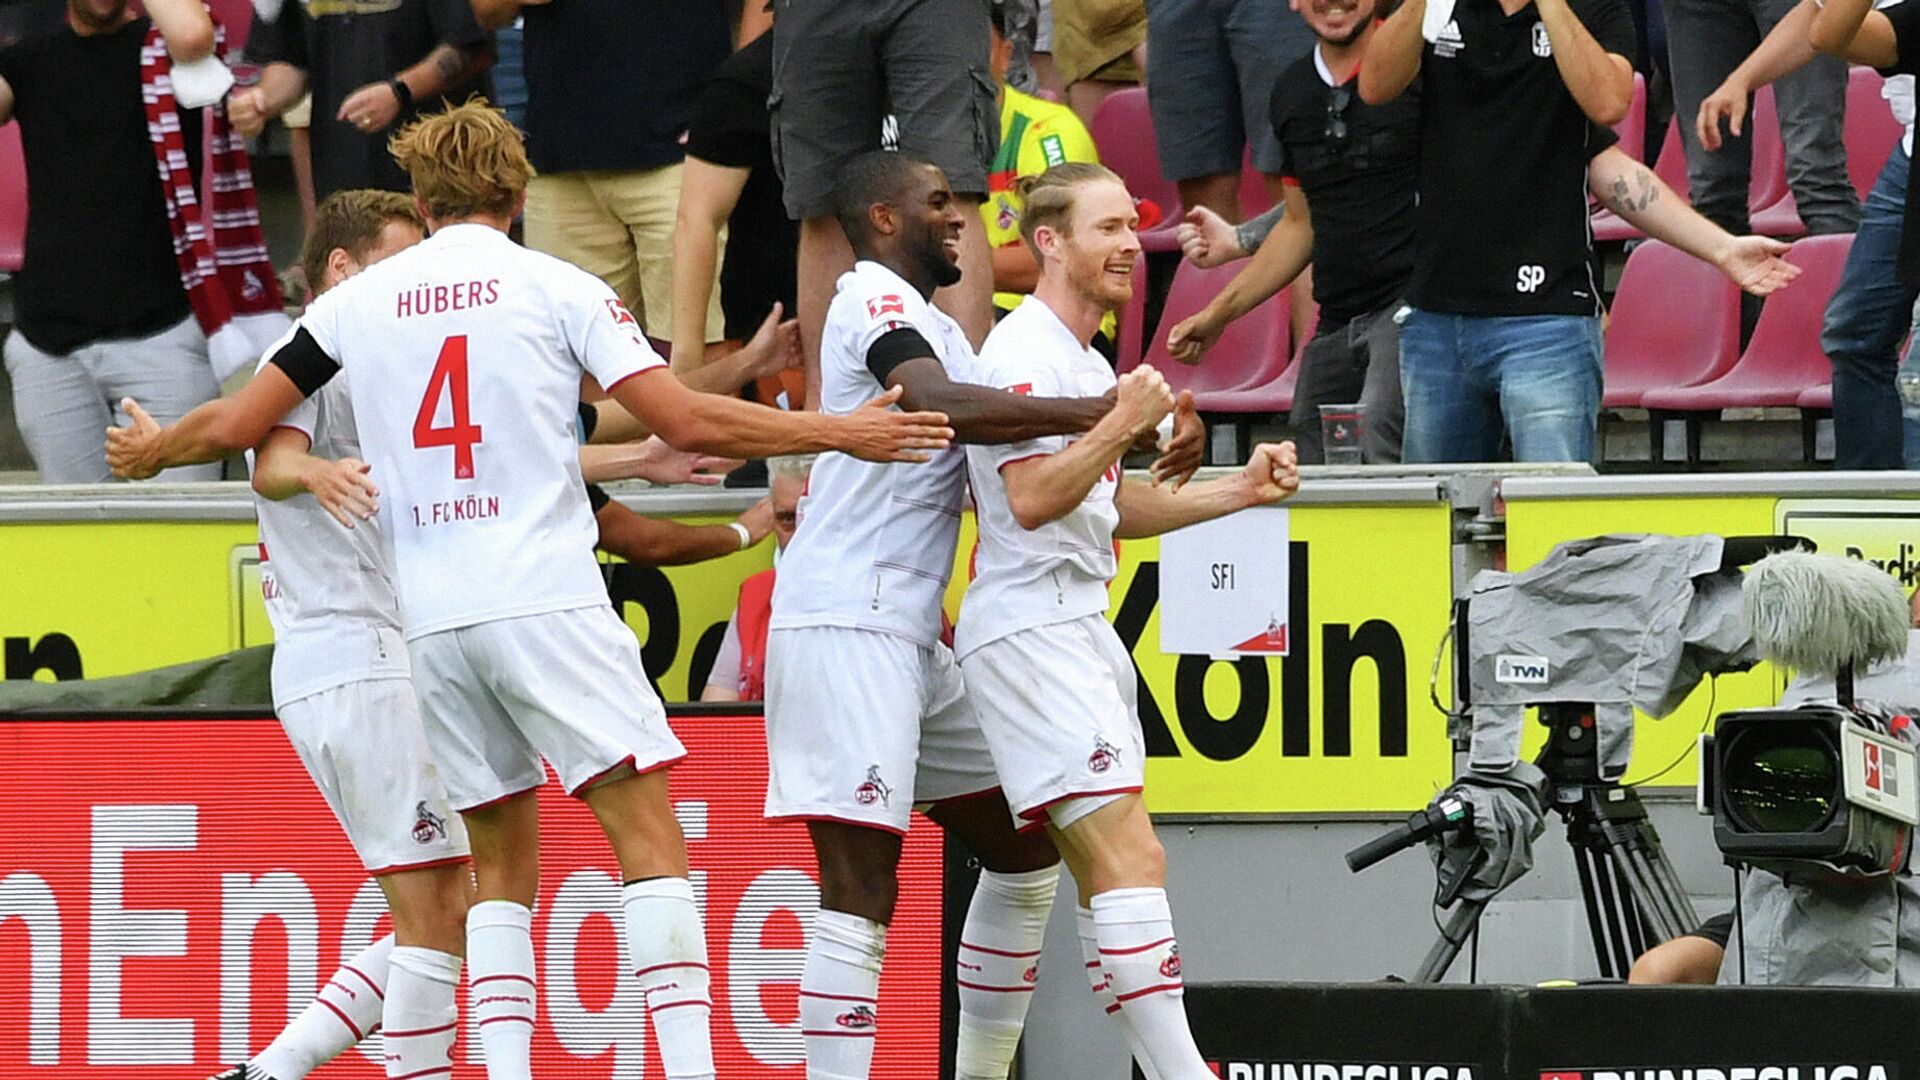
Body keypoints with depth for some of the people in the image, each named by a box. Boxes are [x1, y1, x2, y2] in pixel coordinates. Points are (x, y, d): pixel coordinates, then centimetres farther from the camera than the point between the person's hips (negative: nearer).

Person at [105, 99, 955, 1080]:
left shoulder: (359, 300, 11)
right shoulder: (554, 287, 2)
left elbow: (235, 426, 15)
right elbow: (685, 421, -5)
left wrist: (149, 451, 36)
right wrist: (839, 433, 3)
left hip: (429, 621, 4)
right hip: (546, 597, -4)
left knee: (501, 861, 12)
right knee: (649, 837, -6)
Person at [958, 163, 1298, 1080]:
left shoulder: (1085, 361, 21)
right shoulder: (1027, 352, -11)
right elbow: (1034, 498, -21)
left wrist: (1240, 490, 18)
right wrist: (1122, 426, -28)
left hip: (1078, 627, 11)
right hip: (1030, 632, -11)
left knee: (1108, 875, 9)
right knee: (1131, 859, -18)